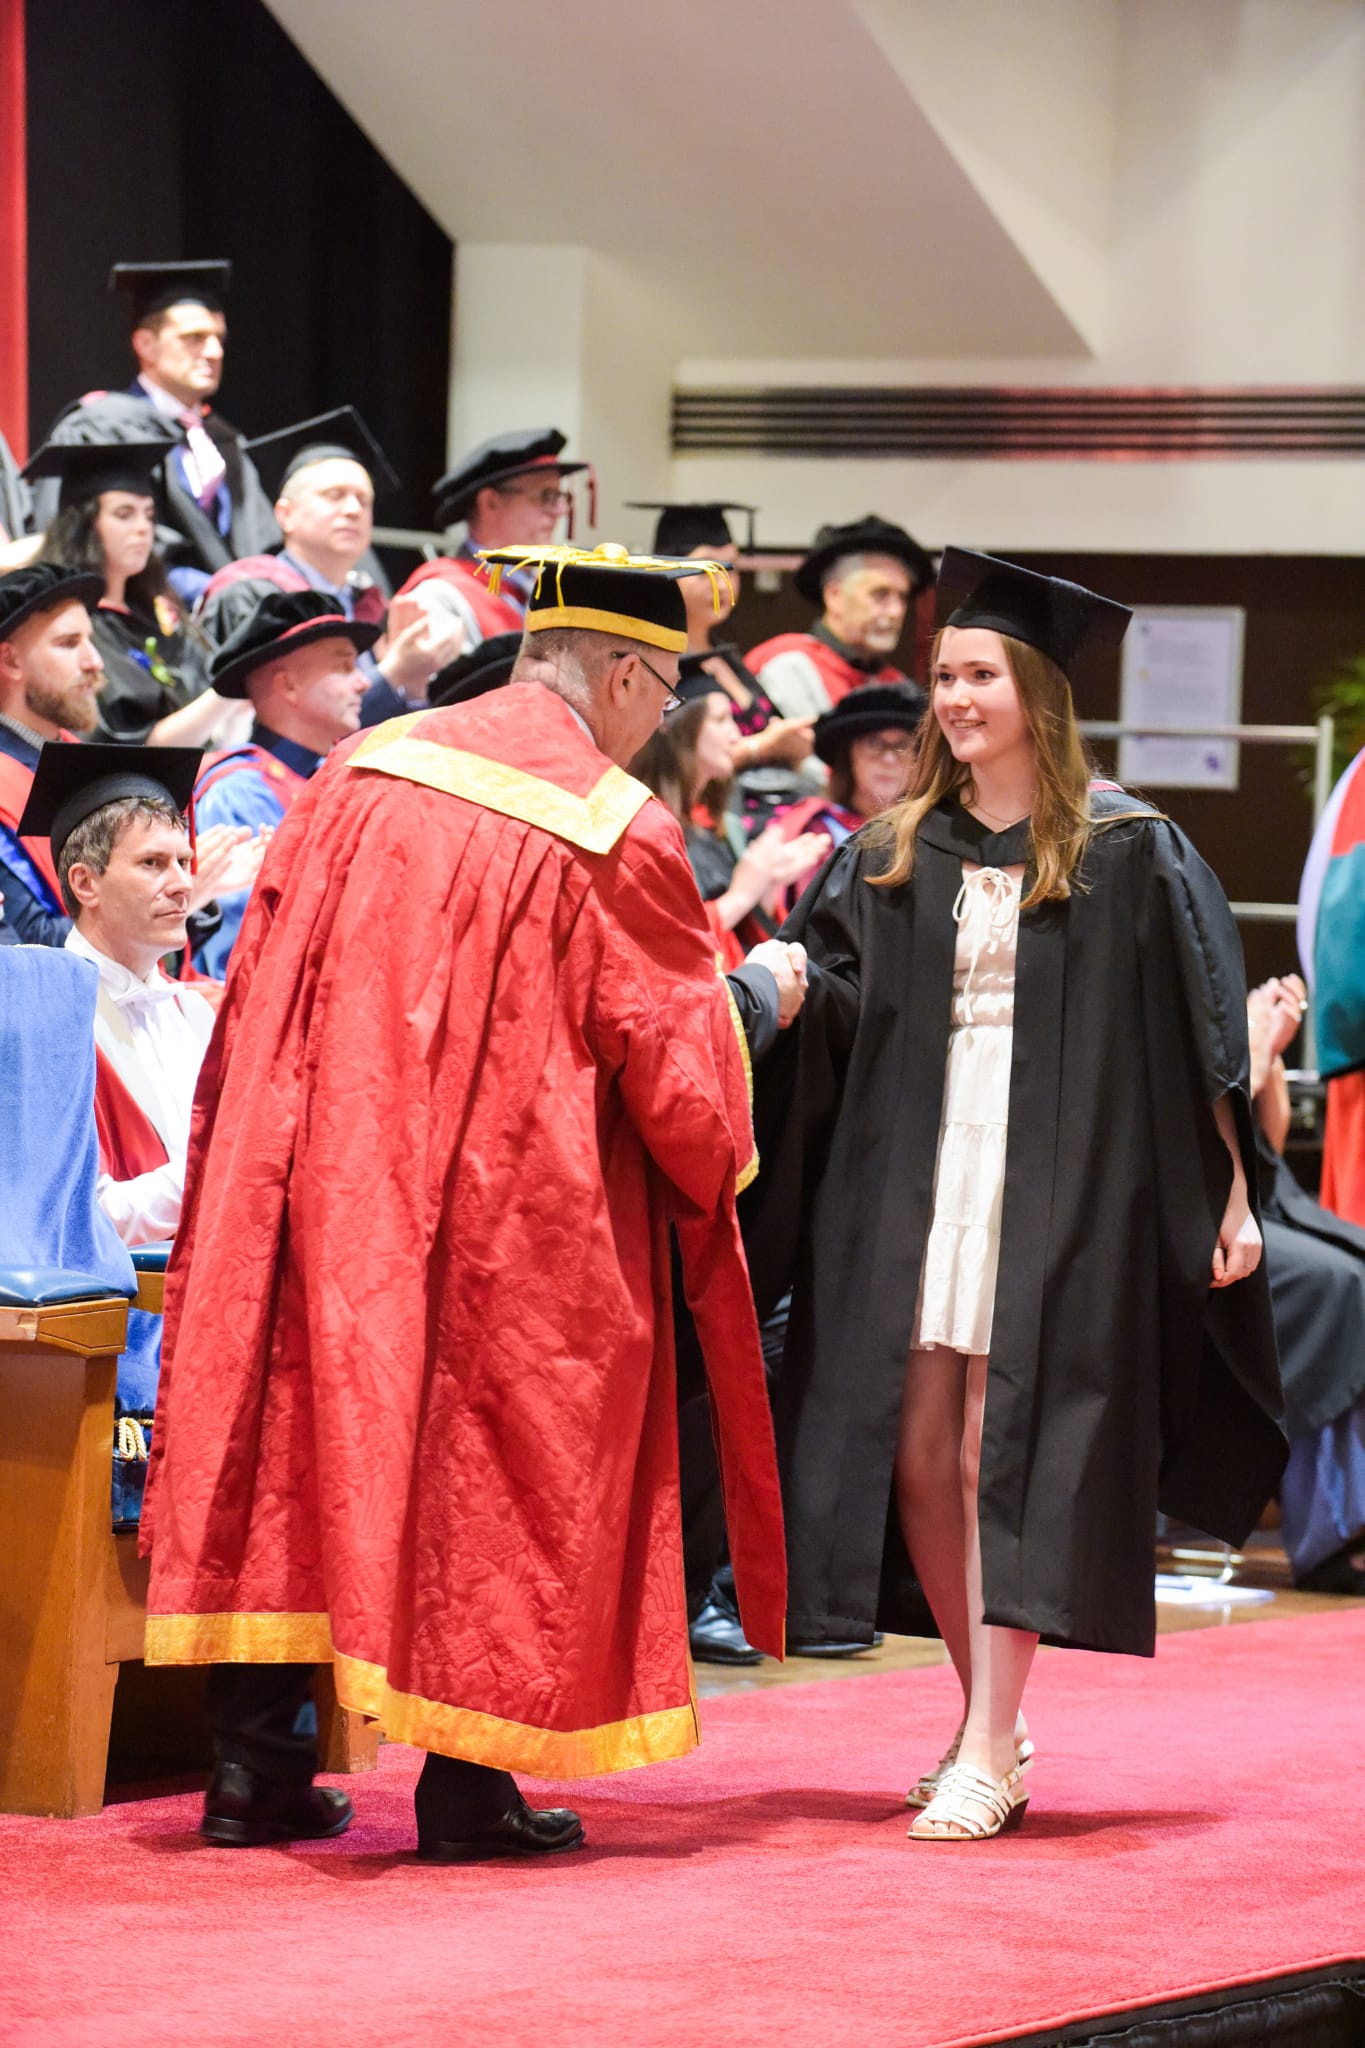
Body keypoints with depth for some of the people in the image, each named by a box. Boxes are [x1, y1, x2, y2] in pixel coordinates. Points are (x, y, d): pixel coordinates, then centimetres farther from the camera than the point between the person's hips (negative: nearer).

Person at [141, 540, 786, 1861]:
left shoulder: (359, 775, 4)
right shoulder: (618, 832, -10)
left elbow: (255, 994, 10)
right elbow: (675, 1060, -5)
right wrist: (718, 1165, 14)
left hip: (326, 1188, 4)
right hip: (511, 1216, -4)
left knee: (307, 1430, 10)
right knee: (493, 1459, 6)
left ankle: (256, 1763, 10)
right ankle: (468, 1785, 7)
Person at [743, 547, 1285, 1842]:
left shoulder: (1126, 855, -1)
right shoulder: (896, 857, 11)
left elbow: (1196, 1040, -1)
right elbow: (822, 1005, 4)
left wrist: (1232, 1193, -4)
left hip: (1054, 1187, -4)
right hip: (914, 1185, 4)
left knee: (1001, 1455, -10)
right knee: (918, 1459, 2)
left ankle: (990, 1755, -7)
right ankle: (990, 1722, 16)